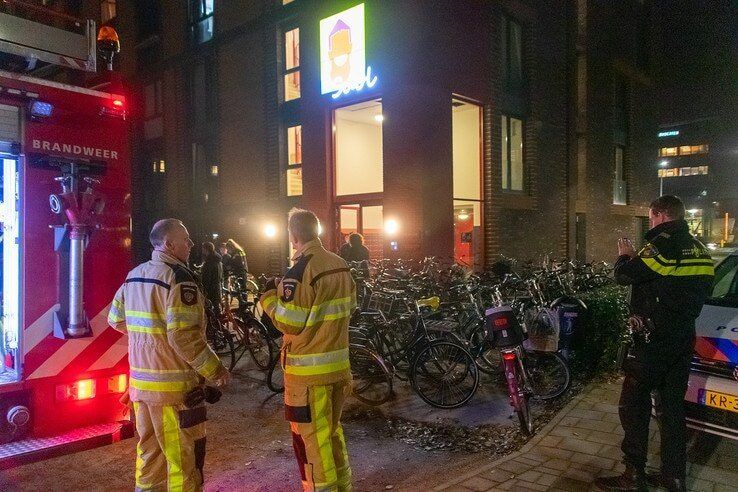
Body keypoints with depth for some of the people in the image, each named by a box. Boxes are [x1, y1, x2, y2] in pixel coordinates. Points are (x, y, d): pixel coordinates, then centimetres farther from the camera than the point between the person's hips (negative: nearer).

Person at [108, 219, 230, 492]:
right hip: (173, 386, -9)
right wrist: (216, 370, -17)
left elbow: (115, 319, 19)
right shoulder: (178, 277, -18)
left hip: (140, 382, 9)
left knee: (149, 449, 21)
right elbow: (184, 337, -25)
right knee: (184, 456, 3)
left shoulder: (134, 275, 9)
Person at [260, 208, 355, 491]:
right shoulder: (340, 265, 5)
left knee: (310, 438, 6)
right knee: (332, 429, 23)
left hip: (309, 370, -8)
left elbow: (289, 323, -20)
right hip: (338, 364, 8)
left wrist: (269, 294, -4)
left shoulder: (300, 270, -19)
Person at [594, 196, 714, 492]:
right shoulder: (699, 249, 10)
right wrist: (638, 258, 16)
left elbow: (624, 276, -13)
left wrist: (625, 256, 7)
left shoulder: (663, 245, -18)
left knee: (633, 404, 2)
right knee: (672, 407, 15)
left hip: (653, 342, -8)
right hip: (683, 340, 8)